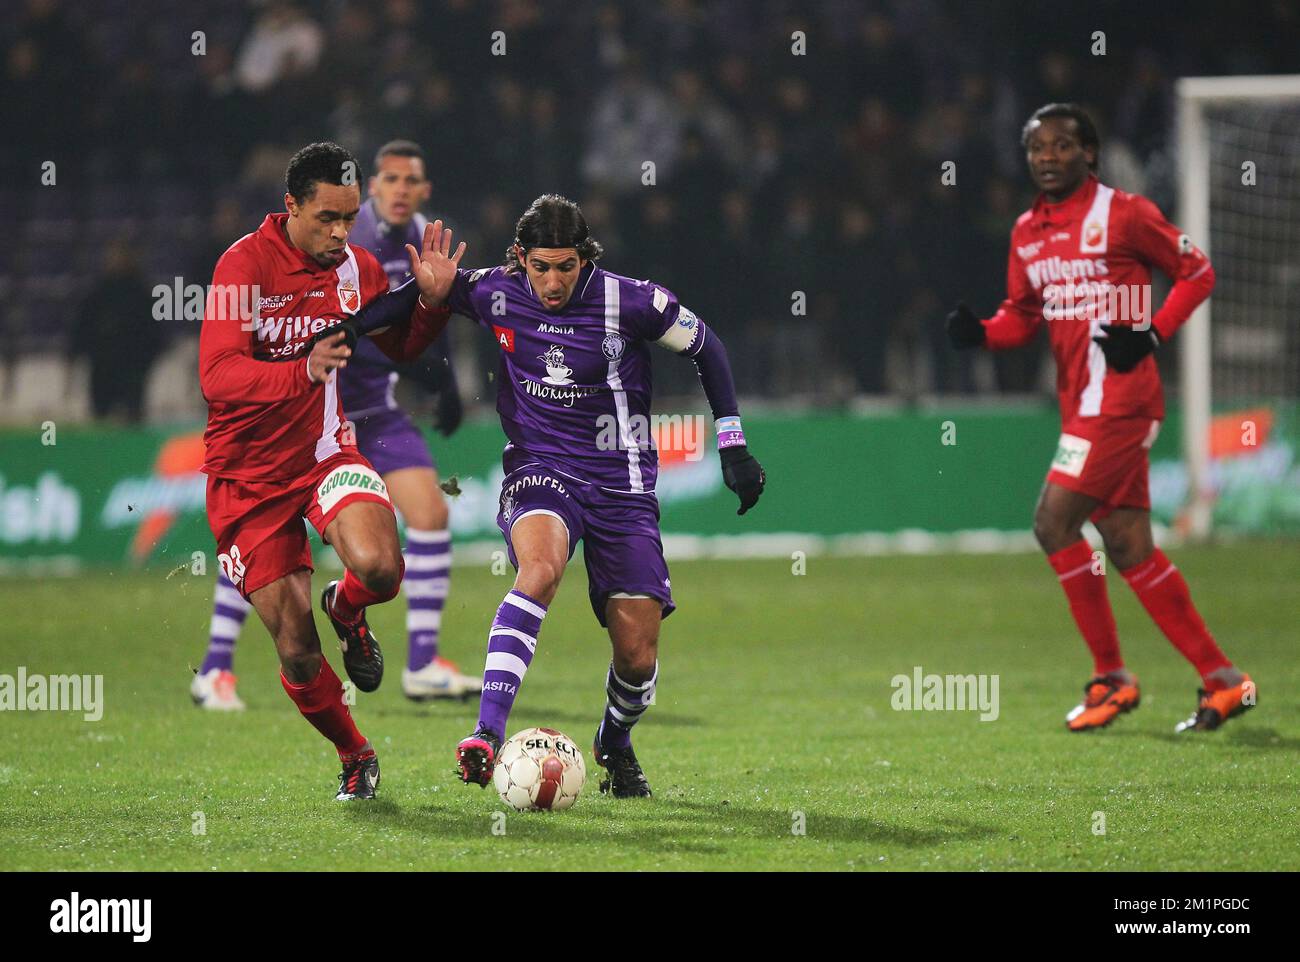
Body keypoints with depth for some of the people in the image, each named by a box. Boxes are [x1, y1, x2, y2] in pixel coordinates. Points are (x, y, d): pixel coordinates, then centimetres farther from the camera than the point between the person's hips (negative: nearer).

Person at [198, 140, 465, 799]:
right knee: (297, 655, -2)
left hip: (324, 452, 3)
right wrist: (303, 372, -40)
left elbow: (401, 347, 16)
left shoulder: (357, 268, 0)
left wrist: (431, 301, -5)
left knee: (379, 568, -30)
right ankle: (354, 756, 25)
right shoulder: (245, 264, -16)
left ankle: (345, 610, 8)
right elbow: (216, 377, -24)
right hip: (248, 474, -3)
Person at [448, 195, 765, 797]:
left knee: (638, 657, -2)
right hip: (539, 470, 0)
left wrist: (733, 447, 4)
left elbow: (705, 347, 4)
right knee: (540, 566, -35)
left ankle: (614, 743, 33)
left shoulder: (631, 302, -12)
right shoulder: (493, 293, -5)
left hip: (621, 486, 0)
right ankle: (486, 737, -41)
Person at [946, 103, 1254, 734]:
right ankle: (1221, 680, 13)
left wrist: (1152, 333, -12)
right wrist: (981, 333, -1)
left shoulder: (1124, 214, -7)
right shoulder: (1027, 232, 13)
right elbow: (1023, 316, 19)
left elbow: (1197, 273, 0)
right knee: (1130, 548, 7)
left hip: (1118, 394, -8)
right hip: (1080, 399, 8)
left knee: (1054, 522, -14)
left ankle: (1111, 677, -4)